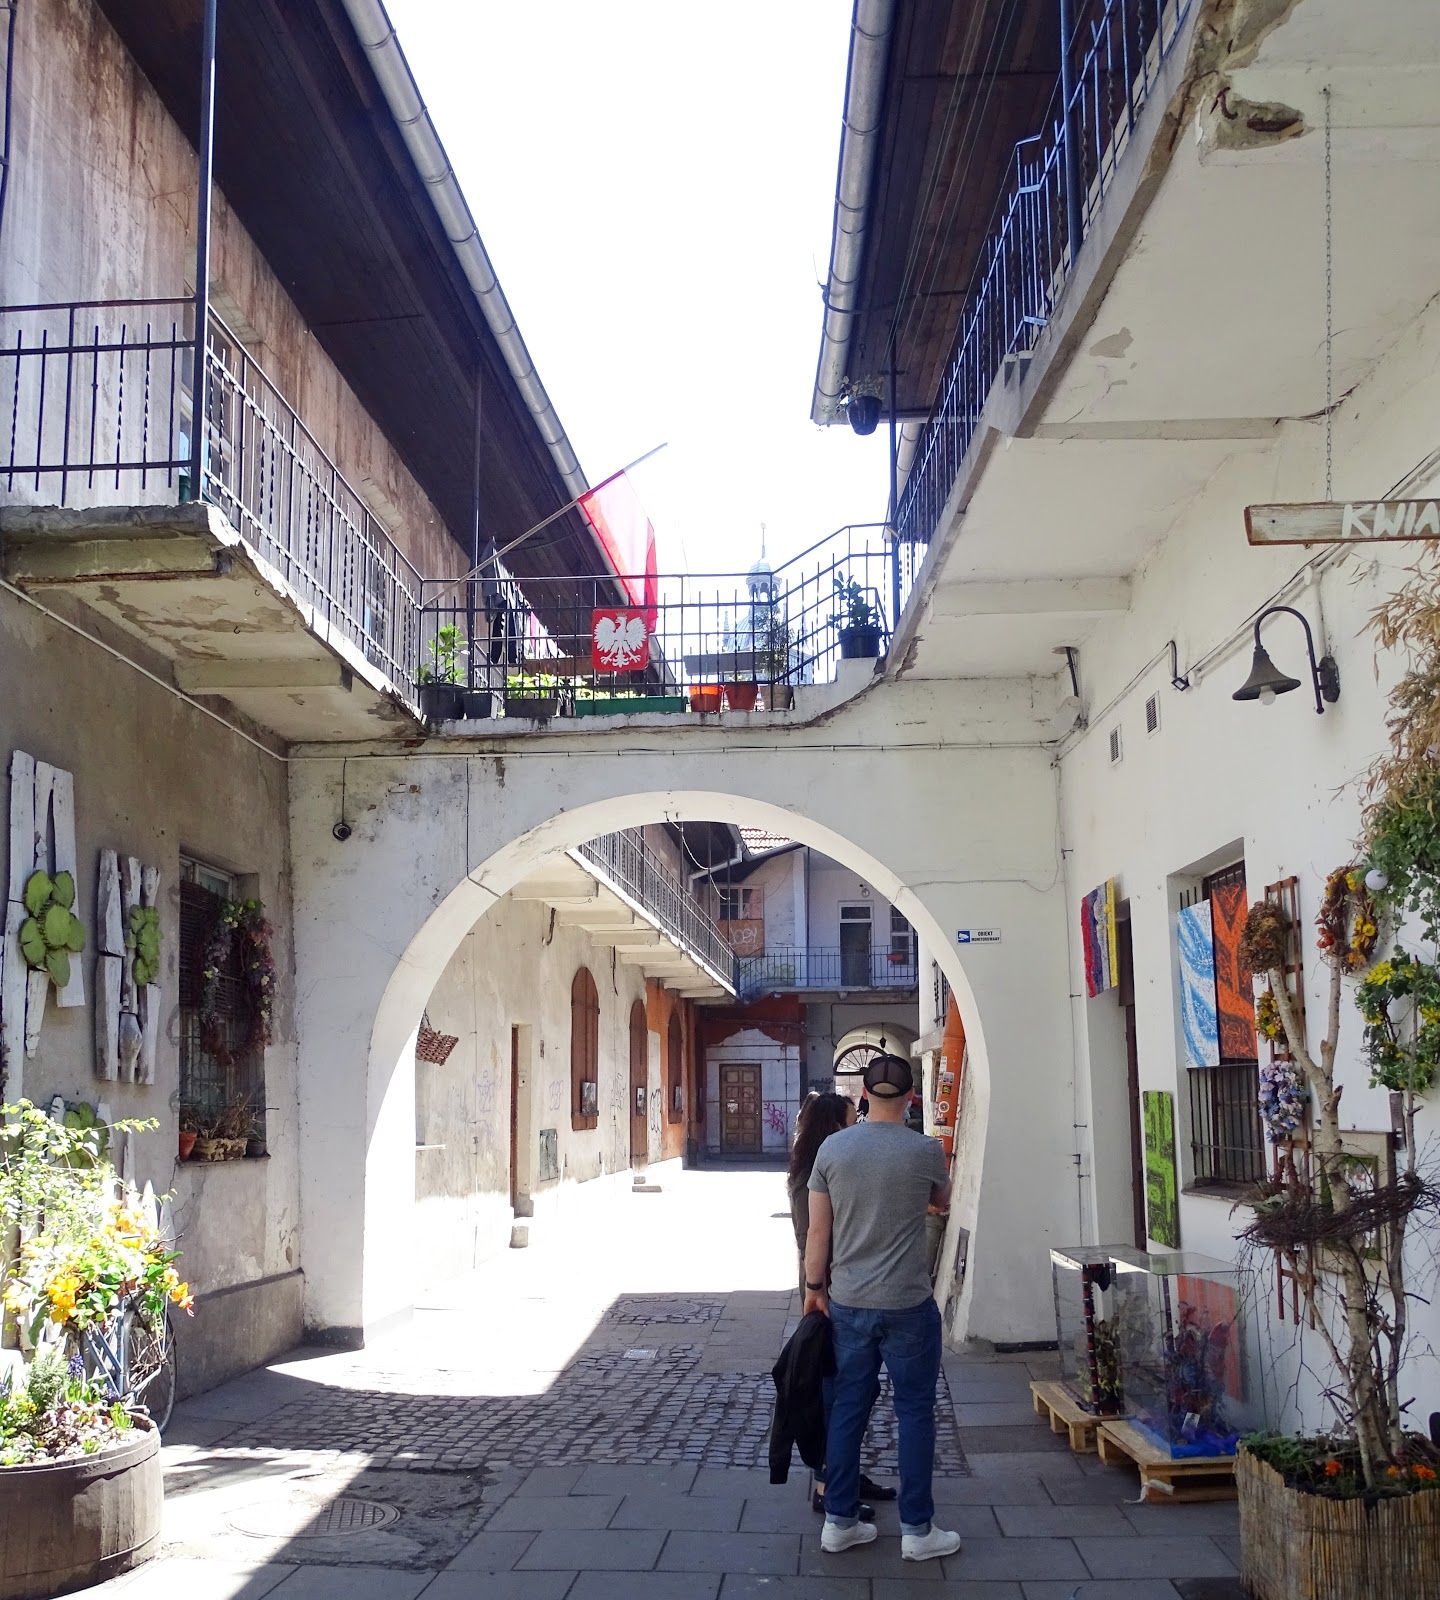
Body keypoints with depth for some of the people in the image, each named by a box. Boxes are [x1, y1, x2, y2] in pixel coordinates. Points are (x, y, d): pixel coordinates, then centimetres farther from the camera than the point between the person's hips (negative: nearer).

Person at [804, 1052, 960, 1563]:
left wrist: (814, 1285, 11)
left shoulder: (832, 1148, -3)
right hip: (908, 1305, -3)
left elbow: (817, 1229, 0)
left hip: (847, 1304, 3)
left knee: (848, 1408, 12)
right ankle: (917, 1529, 14)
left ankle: (839, 1520, 20)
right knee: (915, 1412, 8)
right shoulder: (926, 1151, -9)